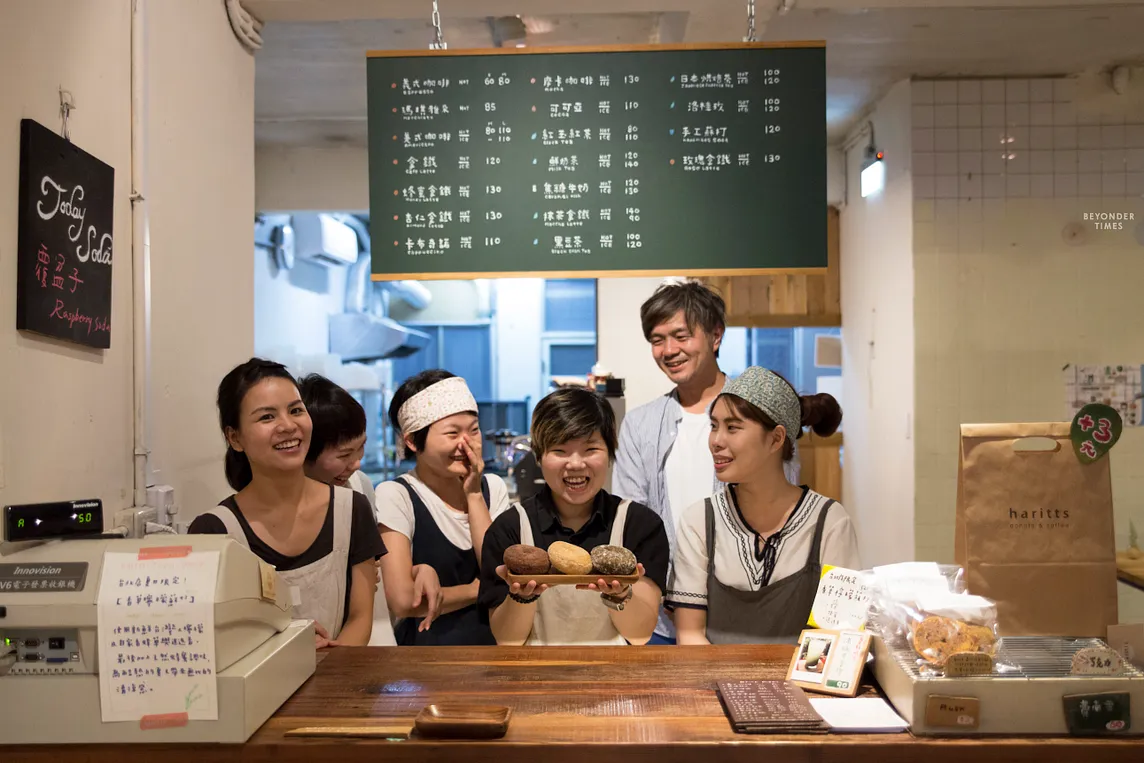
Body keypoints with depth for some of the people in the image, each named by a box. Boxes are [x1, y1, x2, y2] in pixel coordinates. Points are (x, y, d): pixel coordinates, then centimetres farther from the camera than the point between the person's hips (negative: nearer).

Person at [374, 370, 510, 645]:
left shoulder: (493, 487, 6)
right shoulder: (394, 495, -8)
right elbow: (404, 601, -16)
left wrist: (474, 495, -7)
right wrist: (477, 590, -3)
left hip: (495, 641, 4)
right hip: (430, 643, -3)